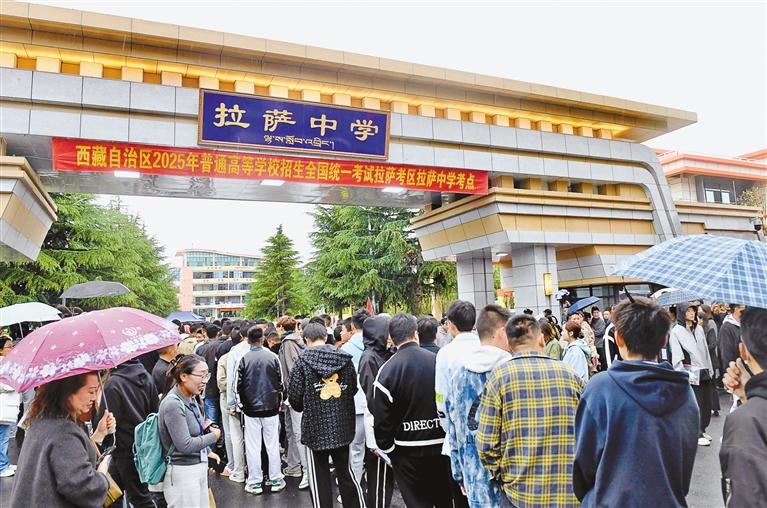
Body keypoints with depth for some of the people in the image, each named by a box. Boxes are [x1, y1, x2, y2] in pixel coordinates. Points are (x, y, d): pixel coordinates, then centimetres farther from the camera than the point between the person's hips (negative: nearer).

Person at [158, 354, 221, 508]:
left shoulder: (191, 399, 5)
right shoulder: (173, 404, -20)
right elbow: (185, 445, -22)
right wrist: (214, 436, -10)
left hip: (199, 467, 8)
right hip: (182, 472, -8)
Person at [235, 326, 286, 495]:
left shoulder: (244, 359, -8)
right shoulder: (273, 357, -5)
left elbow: (238, 385, -4)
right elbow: (280, 383, 1)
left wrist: (241, 405, 9)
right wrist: (279, 403, 13)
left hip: (251, 409, -1)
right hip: (271, 407, 1)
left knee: (253, 447, 8)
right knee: (273, 445, 9)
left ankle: (255, 482, 14)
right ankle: (276, 480, 17)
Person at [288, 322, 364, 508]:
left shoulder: (303, 360, -10)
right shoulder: (345, 358, -1)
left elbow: (294, 395, -10)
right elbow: (353, 388, 4)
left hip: (316, 427, -3)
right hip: (342, 425, 4)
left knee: (319, 478, 10)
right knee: (345, 471, 19)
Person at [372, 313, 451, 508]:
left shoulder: (387, 371, -13)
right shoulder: (438, 361, -7)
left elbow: (381, 418, -11)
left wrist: (387, 448, 3)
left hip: (407, 452, -2)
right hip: (441, 446, 3)